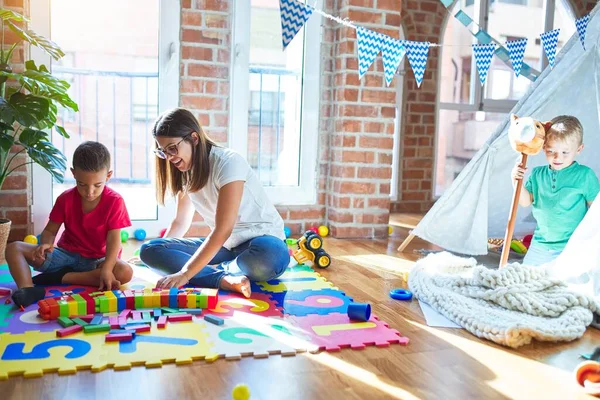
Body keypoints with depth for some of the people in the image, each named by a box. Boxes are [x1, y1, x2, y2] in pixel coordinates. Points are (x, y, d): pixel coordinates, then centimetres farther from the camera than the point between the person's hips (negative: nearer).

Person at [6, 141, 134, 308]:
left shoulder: (114, 201, -15)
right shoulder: (66, 199, -6)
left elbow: (114, 239, -21)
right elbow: (50, 230, 0)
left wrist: (106, 269, -38)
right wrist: (46, 244, -26)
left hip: (96, 261, -3)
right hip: (65, 254, 3)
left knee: (125, 272, -34)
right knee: (14, 248, -12)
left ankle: (58, 278, -29)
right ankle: (27, 289, -39)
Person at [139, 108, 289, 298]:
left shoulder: (228, 163, -20)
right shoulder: (185, 172, 4)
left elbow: (223, 229, -27)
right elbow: (180, 222, 15)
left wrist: (184, 274, -32)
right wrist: (159, 256, 9)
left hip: (262, 241, -7)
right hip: (224, 245, 7)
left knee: (269, 258, -44)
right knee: (149, 249, -13)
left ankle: (214, 271, -14)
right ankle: (226, 279, -28)